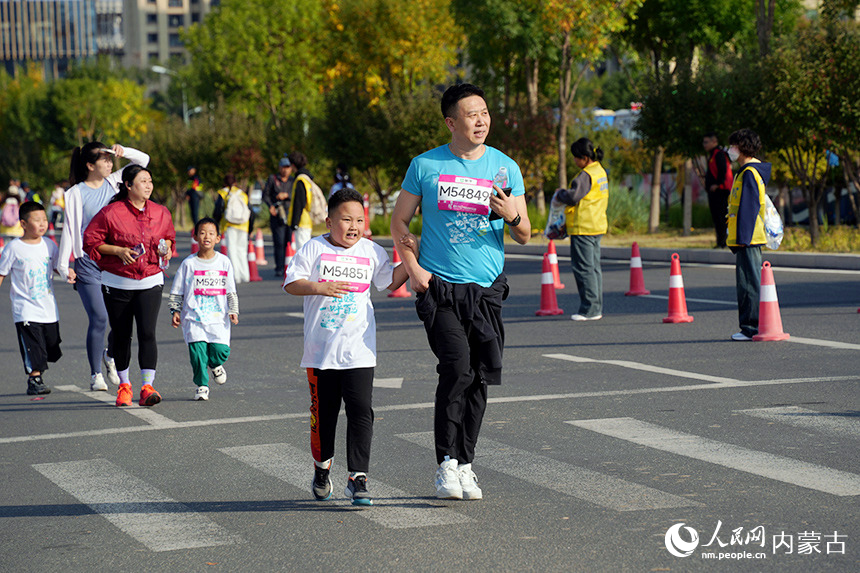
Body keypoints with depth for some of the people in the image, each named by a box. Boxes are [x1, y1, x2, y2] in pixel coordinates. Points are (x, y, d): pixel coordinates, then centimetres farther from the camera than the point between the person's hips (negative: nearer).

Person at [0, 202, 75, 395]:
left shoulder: (49, 245, 5)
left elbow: (58, 266, 14)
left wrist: (68, 273, -6)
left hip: (49, 308, 5)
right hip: (26, 309, -4)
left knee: (51, 347, 9)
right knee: (33, 347, -10)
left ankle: (36, 373, 27)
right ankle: (34, 379, -1)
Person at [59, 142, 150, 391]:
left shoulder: (114, 182, 8)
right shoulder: (76, 193, -2)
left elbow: (143, 160, 13)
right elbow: (69, 229, -2)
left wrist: (122, 151, -5)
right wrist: (63, 265, -5)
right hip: (88, 263, -4)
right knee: (99, 318, -9)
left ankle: (110, 355, 26)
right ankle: (96, 374, 4)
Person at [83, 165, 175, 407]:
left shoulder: (161, 213, 4)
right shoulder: (111, 213, -9)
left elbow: (169, 236, 22)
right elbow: (90, 240, -4)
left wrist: (166, 248, 0)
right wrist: (118, 250, -16)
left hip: (150, 282, 1)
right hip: (117, 284, -1)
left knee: (147, 332, -14)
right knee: (121, 335, 8)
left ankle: (147, 388, -15)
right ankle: (124, 385, 26)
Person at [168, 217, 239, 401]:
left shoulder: (224, 262, 7)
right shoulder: (189, 263, 3)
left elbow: (231, 291, 12)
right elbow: (177, 291, 9)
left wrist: (233, 311, 5)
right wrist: (175, 310, 2)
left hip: (218, 317, 1)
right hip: (194, 316, -1)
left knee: (221, 350, -11)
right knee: (198, 350, -11)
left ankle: (214, 365, 24)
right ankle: (202, 385, 6)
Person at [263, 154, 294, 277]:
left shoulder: (293, 181, 13)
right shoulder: (272, 179, 7)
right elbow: (265, 194, 5)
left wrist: (286, 195, -12)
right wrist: (270, 205, -12)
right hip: (277, 214, -2)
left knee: (290, 242, -1)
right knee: (279, 243, -9)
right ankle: (279, 268, -7)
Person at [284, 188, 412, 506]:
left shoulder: (372, 252, 7)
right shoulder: (314, 249, 0)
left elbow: (390, 281, 14)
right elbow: (291, 283, -3)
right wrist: (319, 288, -19)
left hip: (359, 351, 0)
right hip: (320, 350, 0)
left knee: (360, 411, -9)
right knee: (323, 412, 11)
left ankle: (357, 478, -7)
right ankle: (322, 468, 34)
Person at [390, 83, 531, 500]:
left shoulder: (505, 167, 6)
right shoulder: (425, 166, 2)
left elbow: (524, 236, 10)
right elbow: (399, 221, 10)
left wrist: (512, 217, -13)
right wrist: (413, 267, -3)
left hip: (486, 289, 3)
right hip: (439, 288, -3)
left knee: (479, 379, 5)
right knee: (457, 367, -18)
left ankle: (465, 464, 19)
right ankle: (446, 463, -10)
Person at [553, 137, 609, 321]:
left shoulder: (586, 175, -17)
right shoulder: (600, 172, 14)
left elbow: (573, 197, -23)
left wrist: (560, 194, -3)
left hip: (584, 228, -10)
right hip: (597, 226, 10)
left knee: (583, 268, -5)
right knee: (594, 267, 13)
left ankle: (590, 309, -4)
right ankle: (596, 308, 16)